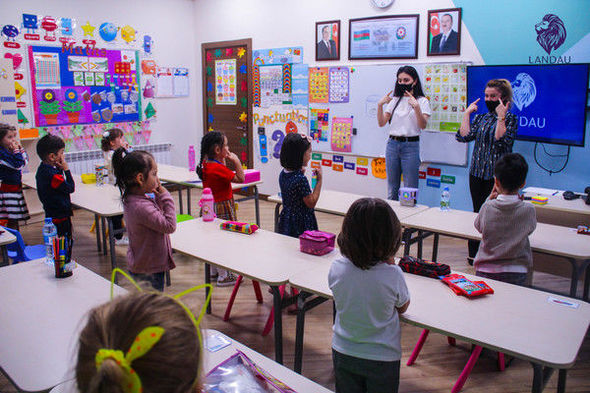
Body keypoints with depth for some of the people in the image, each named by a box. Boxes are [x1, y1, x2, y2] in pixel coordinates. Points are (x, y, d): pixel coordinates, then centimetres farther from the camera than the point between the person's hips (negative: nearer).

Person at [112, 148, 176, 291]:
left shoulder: (132, 198, 1)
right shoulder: (141, 207, -30)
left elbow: (156, 214, 13)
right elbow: (170, 226, -24)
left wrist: (159, 197, -4)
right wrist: (165, 197, -19)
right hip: (149, 270, -10)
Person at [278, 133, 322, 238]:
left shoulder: (283, 173, 0)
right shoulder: (300, 179, -23)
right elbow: (311, 203, -15)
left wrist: (301, 173, 9)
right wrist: (319, 180, -12)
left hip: (286, 220, 8)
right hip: (301, 224, -8)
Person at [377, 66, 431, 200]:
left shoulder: (422, 101, 1)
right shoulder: (394, 100, 12)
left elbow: (423, 125, -13)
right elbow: (381, 123, 7)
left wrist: (416, 107, -26)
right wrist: (380, 105, -8)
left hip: (411, 145, -4)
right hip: (392, 144, 4)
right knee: (392, 188, 11)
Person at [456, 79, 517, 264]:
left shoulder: (510, 118, -2)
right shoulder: (480, 118, 12)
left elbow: (501, 139, -19)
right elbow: (465, 136, -3)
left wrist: (501, 116, -19)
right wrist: (467, 113, 1)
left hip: (497, 175, -5)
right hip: (477, 173, 5)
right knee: (478, 212, 11)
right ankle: (473, 253, 21)